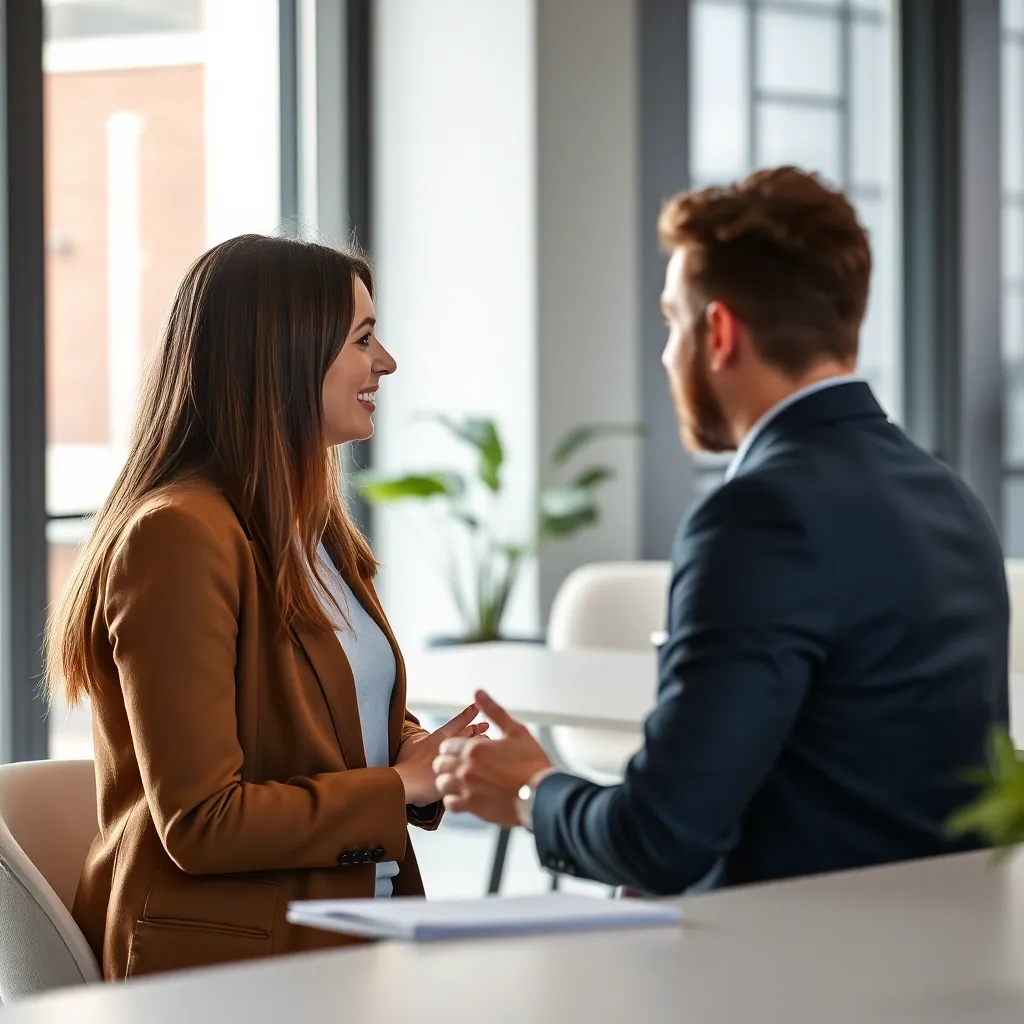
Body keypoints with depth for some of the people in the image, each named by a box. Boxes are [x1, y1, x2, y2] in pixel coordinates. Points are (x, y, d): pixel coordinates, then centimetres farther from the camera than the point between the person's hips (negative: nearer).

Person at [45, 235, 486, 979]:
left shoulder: (311, 527, 18)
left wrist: (424, 757, 1)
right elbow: (202, 823, -17)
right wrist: (400, 786, -10)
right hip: (223, 962, -9)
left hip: (347, 940, 9)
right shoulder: (178, 536, -14)